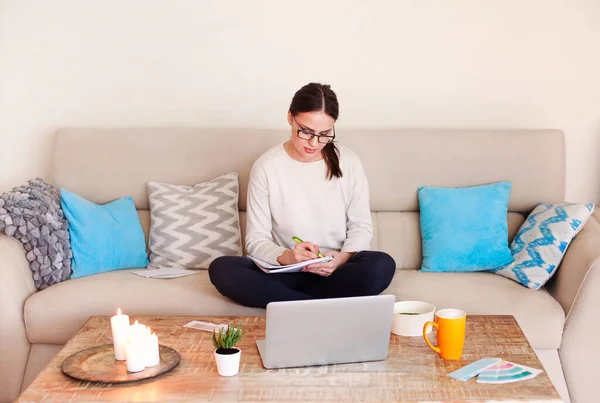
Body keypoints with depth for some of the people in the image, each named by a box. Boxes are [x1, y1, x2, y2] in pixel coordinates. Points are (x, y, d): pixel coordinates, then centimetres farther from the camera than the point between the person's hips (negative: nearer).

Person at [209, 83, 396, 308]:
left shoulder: (348, 163, -1)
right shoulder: (266, 167, -5)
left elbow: (361, 227, 3)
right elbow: (256, 240, -6)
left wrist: (342, 259, -19)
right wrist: (286, 257, -29)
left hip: (334, 271, 0)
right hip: (286, 272, 0)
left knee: (382, 266, -32)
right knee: (221, 269, -28)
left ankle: (286, 301, -19)